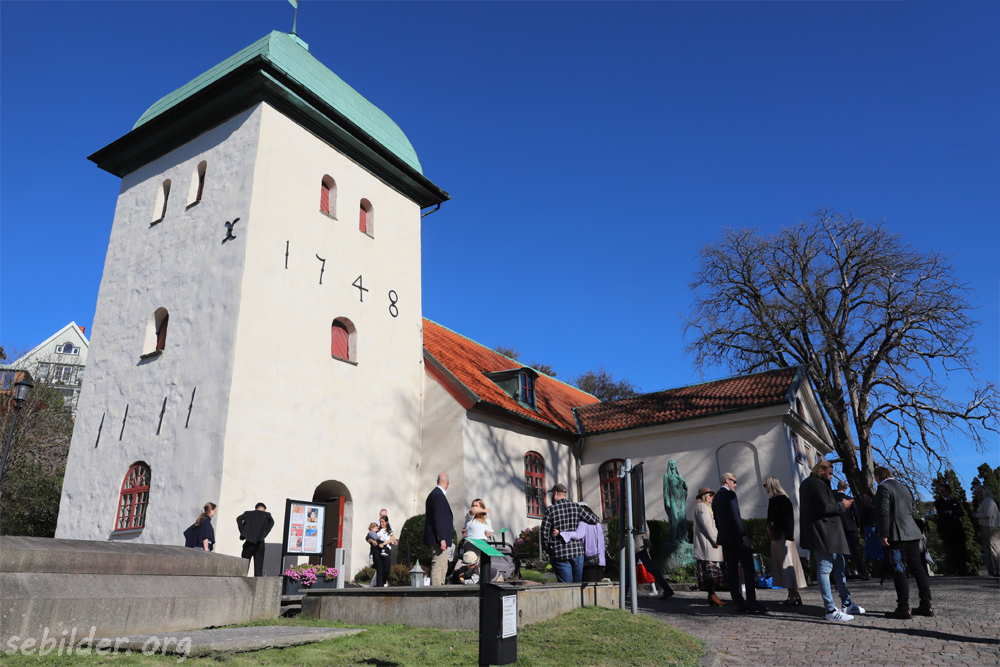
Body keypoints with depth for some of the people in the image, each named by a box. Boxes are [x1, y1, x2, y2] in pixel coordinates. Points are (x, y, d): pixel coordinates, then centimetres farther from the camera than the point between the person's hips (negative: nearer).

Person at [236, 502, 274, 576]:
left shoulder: (248, 513, 11)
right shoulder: (266, 515, 7)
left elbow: (239, 519, -5)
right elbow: (271, 522, -10)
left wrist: (242, 532, -2)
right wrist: (264, 533, -4)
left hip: (248, 543, 1)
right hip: (260, 544, -1)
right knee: (258, 568, 3)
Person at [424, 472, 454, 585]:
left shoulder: (434, 494, 14)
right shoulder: (438, 495, -16)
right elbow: (438, 519, -21)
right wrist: (442, 539, -22)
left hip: (440, 538, 11)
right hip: (439, 537, -11)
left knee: (443, 567, 16)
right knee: (438, 566, -9)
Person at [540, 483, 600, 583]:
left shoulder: (550, 510, -6)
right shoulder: (576, 507, 1)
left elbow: (544, 532, -8)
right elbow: (595, 520, 1)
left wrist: (548, 548, 7)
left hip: (559, 553, -2)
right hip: (577, 551, 2)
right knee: (578, 584, 12)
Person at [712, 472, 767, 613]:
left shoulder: (716, 497, 17)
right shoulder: (730, 494, -9)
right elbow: (736, 517, -17)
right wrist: (744, 536, -19)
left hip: (724, 538, 8)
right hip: (736, 537, -8)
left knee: (732, 570, 5)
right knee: (748, 568, -5)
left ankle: (739, 604, 5)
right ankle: (751, 602, -9)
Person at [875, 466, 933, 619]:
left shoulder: (884, 488, -8)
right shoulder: (904, 488, 18)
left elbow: (884, 512, -16)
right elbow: (912, 509, 22)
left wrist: (883, 535, -15)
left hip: (898, 536, -8)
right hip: (912, 534, 8)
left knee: (899, 572, -5)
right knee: (918, 569, 11)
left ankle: (903, 608, -5)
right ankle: (926, 606, 15)